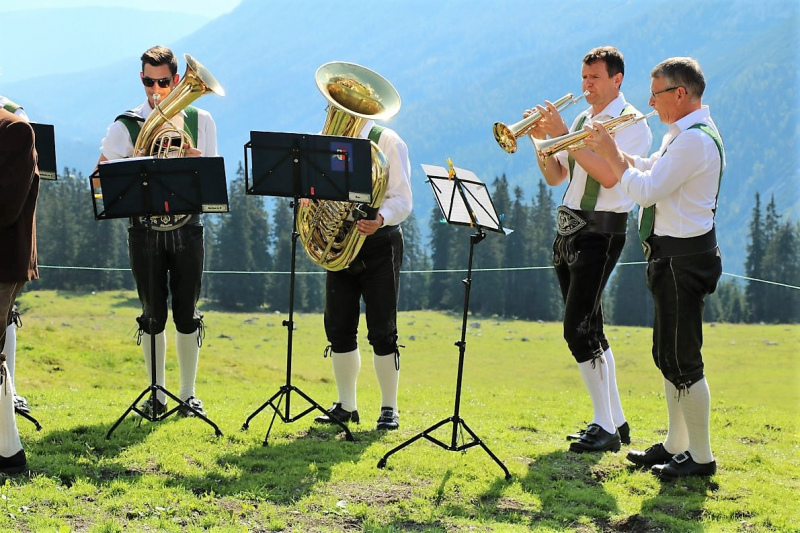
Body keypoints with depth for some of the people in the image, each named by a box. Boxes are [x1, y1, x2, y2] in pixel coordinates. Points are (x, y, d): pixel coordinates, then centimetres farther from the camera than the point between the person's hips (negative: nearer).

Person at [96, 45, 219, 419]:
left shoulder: (200, 121, 6)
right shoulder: (127, 125, 2)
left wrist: (196, 163, -15)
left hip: (187, 229, 0)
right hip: (145, 230, 0)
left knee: (187, 313, 2)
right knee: (152, 314, 3)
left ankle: (188, 394, 11)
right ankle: (157, 394, 13)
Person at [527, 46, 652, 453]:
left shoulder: (631, 123, -7)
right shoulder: (582, 121, 16)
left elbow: (609, 175, -21)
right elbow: (554, 177, 16)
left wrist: (563, 133, -20)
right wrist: (541, 138, -1)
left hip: (601, 232, -8)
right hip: (568, 229, 8)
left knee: (578, 330, -14)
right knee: (589, 330, 10)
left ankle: (604, 427, -8)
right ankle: (616, 421, 18)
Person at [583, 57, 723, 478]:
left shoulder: (695, 140, -20)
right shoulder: (683, 134, 14)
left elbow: (645, 189, -23)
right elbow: (646, 169, 23)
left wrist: (610, 153, -11)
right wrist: (610, 149, 10)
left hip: (683, 257, -11)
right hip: (672, 253, 11)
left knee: (682, 358, -6)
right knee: (668, 354, 17)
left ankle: (701, 456, 1)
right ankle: (675, 444, 28)